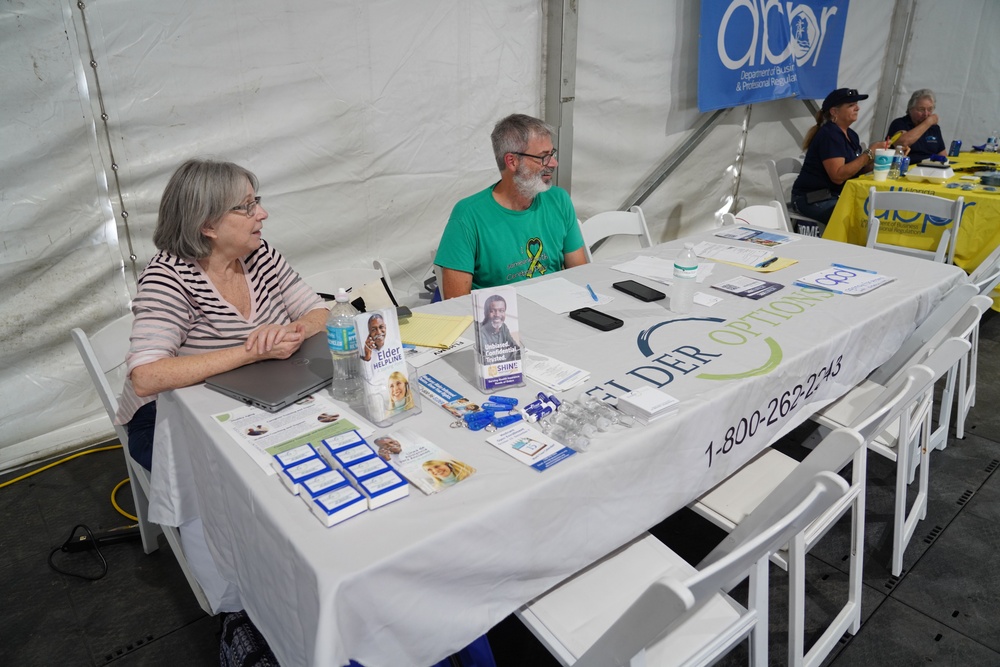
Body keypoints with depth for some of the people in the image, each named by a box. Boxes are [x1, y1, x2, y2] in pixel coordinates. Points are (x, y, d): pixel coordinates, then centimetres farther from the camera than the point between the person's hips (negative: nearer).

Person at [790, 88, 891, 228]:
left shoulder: (851, 135, 13)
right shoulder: (829, 135, -15)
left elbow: (857, 168, 11)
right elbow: (838, 176, -23)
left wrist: (875, 156, -5)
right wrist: (869, 153, -19)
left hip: (835, 195, 9)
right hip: (812, 200, -9)